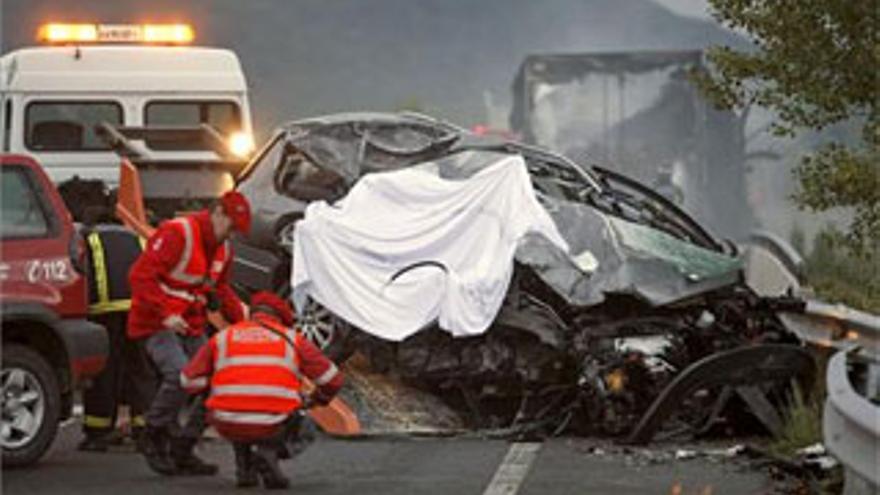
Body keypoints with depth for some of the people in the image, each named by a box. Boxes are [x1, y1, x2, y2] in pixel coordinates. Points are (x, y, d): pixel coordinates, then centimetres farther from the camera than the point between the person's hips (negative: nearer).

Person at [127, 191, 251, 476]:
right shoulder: (177, 234, -17)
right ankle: (153, 438, -10)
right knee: (180, 374, -29)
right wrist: (165, 315, -29)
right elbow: (141, 275, -23)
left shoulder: (222, 249, 12)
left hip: (192, 327, 9)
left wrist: (240, 317, 9)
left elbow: (220, 290, 25)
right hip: (156, 324, -9)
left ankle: (181, 451, 9)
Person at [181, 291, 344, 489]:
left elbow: (190, 381, 14)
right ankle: (269, 450, 1)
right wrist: (316, 399, 37)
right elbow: (332, 380, 13)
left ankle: (245, 468, 21)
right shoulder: (293, 339, 13)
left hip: (229, 427, 2)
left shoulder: (222, 338, 15)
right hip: (273, 428, -2)